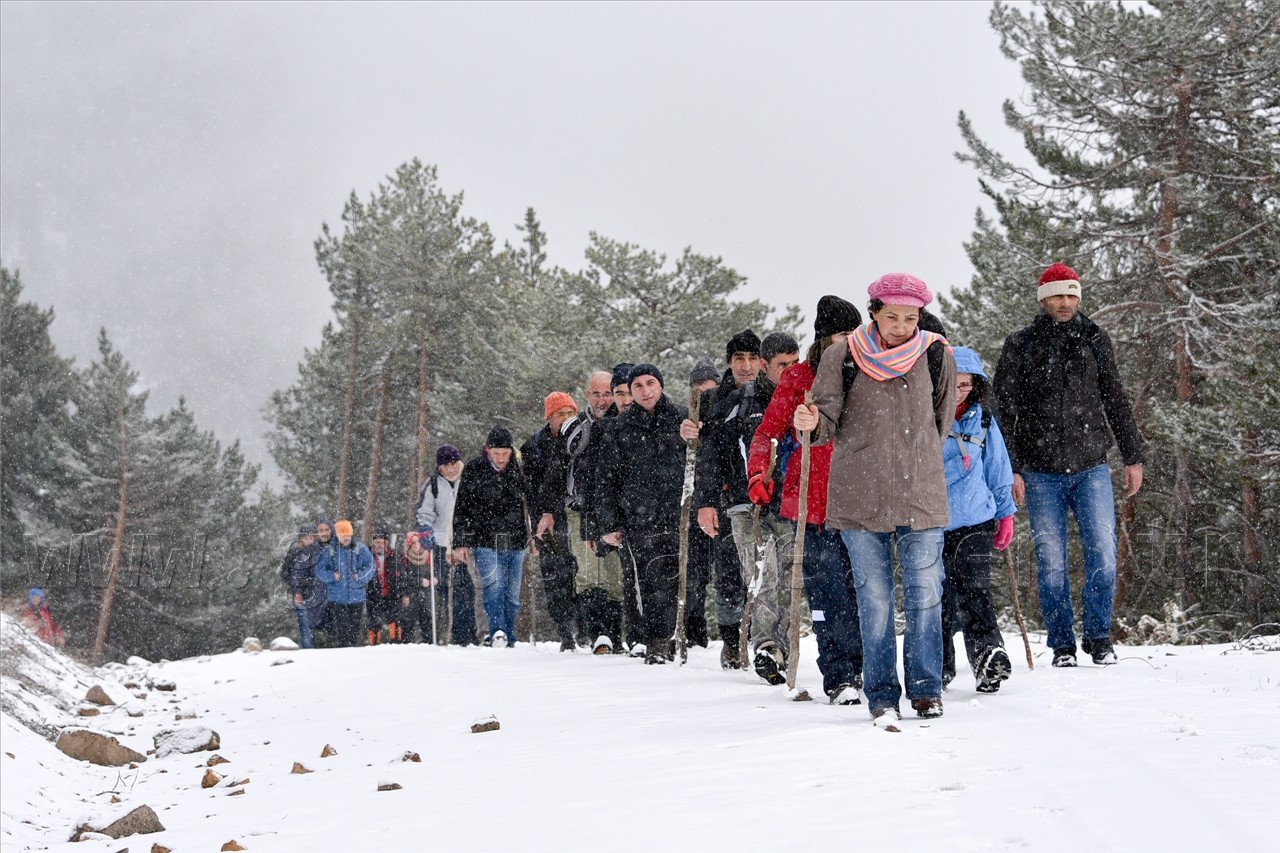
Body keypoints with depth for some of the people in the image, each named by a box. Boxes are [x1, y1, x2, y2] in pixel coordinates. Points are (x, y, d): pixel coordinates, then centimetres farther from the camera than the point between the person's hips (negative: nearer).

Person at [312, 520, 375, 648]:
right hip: (337, 598, -1)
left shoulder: (360, 549, 1)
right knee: (341, 628, -5)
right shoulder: (329, 551, -1)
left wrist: (360, 576, -15)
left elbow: (370, 566, 1)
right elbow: (318, 570, 1)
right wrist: (332, 576, -15)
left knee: (355, 627, 9)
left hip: (356, 597, 1)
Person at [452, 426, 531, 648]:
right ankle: (497, 632, -25)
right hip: (485, 542, -3)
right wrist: (460, 542, 1)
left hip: (515, 542, 3)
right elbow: (461, 508, 4)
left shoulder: (519, 469, 5)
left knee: (512, 593, 6)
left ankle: (508, 637, 14)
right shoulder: (473, 470, 0)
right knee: (494, 584, -21)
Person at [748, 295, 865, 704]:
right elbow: (768, 430, 2)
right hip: (812, 501, -3)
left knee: (861, 589, 1)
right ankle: (838, 678, -1)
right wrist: (758, 475, -11)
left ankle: (857, 669, 14)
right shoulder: (798, 377, 2)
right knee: (828, 592, -5)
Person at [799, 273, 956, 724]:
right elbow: (829, 421, -2)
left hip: (921, 496, 1)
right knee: (874, 597, 4)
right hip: (859, 496, -1)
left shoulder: (936, 355, 2)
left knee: (925, 594, 1)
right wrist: (812, 423, -24)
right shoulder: (842, 356, -1)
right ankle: (881, 695, 11)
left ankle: (926, 688, 13)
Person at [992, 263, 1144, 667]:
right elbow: (1003, 413, 1)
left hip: (1091, 468, 1)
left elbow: (1117, 402, 14)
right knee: (1051, 561, 1)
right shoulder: (1020, 346, 2)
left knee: (1102, 552, -7)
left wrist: (1133, 458, 11)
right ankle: (1062, 644, 12)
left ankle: (1098, 636, 9)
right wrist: (1009, 469, -6)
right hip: (1041, 473, -1)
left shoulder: (1094, 341, 8)